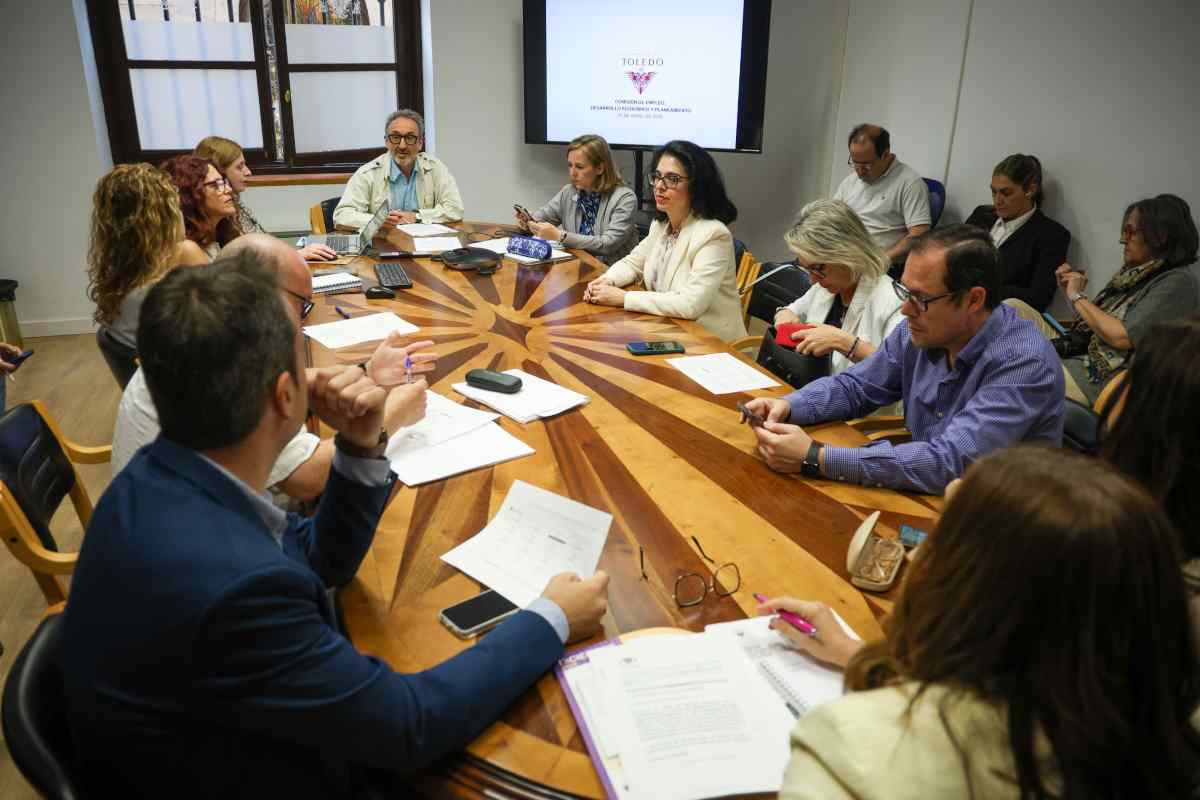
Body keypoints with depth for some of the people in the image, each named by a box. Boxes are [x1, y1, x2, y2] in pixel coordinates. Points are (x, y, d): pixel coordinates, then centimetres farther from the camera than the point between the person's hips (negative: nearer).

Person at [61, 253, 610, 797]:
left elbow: (318, 561, 4)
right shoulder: (231, 582, -37)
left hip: (227, 746, 6)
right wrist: (551, 621, -14)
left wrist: (360, 444, -11)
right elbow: (409, 724, -25)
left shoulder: (162, 476, -11)